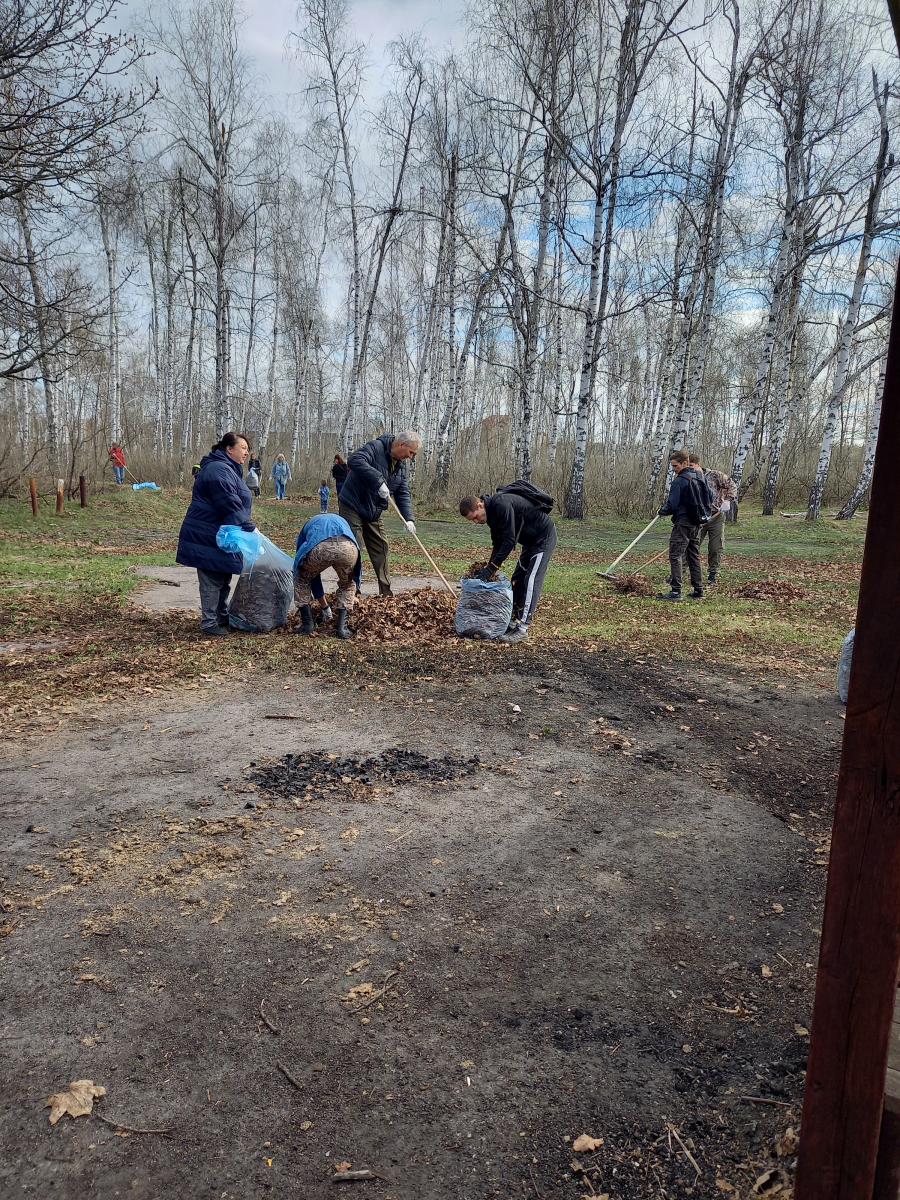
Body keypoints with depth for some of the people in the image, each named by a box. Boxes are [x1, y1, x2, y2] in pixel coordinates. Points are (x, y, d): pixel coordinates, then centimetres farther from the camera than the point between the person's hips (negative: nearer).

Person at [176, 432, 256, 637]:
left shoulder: (229, 470, 18)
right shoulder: (219, 470, -19)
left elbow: (237, 504, 22)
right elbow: (230, 507, -25)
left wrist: (247, 526, 12)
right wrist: (249, 528, -22)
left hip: (219, 537, 11)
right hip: (209, 537, -11)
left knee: (222, 579, 18)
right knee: (212, 581, -4)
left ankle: (222, 617, 30)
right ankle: (209, 624, 2)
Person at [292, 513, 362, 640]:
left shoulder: (308, 525, 41)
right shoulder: (341, 521, 45)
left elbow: (312, 573, 44)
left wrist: (325, 606, 54)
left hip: (319, 548, -1)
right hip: (348, 548, 1)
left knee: (301, 579, 32)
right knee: (348, 585, 32)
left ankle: (307, 624, 25)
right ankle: (341, 626, 18)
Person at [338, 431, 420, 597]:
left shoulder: (400, 465, 6)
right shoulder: (375, 448, -18)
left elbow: (403, 493, 4)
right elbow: (354, 460, -35)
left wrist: (408, 518, -12)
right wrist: (379, 481, -40)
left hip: (374, 513, 8)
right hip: (353, 507, -8)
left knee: (380, 549, 10)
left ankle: (386, 592, 19)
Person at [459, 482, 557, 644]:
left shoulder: (502, 505, -29)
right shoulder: (492, 512, 2)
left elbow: (509, 541, -30)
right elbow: (497, 544, 8)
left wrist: (491, 568, -28)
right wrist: (489, 567, -2)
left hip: (544, 538, -10)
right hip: (531, 541, 10)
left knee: (530, 581, -15)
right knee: (517, 580, 9)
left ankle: (522, 628, -16)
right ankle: (514, 621, 13)